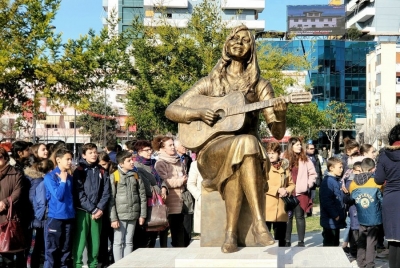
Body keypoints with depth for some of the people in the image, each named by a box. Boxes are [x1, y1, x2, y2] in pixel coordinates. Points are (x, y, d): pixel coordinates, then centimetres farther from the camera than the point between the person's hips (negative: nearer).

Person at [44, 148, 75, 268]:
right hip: (55, 218, -5)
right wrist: (63, 181, -8)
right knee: (52, 250, -1)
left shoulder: (70, 177, 11)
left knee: (66, 250, 11)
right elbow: (58, 196, -15)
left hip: (69, 218, 6)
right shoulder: (50, 176, -6)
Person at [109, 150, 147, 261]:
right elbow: (111, 199, -8)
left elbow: (142, 195, 9)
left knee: (129, 242, 12)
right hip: (120, 215, -4)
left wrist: (142, 215, 5)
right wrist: (113, 218, -12)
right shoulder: (114, 176, -6)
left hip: (133, 214, 4)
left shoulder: (136, 175, 7)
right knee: (118, 242, 2)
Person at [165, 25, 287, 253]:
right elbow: (171, 110, 11)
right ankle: (259, 221, -39)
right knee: (244, 143, -36)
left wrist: (281, 115, -18)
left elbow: (277, 133, 5)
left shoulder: (260, 86, 12)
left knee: (245, 146, -38)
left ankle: (232, 233, -36)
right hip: (213, 149, -1)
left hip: (249, 148, 1)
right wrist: (198, 113, -8)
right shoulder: (210, 82, 13)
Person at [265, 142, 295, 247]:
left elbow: (291, 184, 16)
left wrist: (286, 191, -4)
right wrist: (277, 190, -17)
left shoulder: (284, 167, 11)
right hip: (267, 208, -4)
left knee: (281, 238, 11)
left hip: (280, 207, 4)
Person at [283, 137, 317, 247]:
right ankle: (287, 241, 12)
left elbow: (313, 174, 7)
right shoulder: (285, 158, 2)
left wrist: (308, 184, -4)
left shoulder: (305, 159, 4)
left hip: (301, 192, 0)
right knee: (288, 216, 5)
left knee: (299, 216, 4)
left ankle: (301, 241, 9)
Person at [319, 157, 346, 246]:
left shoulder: (337, 181, 13)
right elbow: (326, 201, -24)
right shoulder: (327, 182, -18)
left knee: (335, 243, 17)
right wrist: (335, 215, -20)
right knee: (329, 243, -2)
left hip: (337, 220, 10)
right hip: (330, 221, -10)